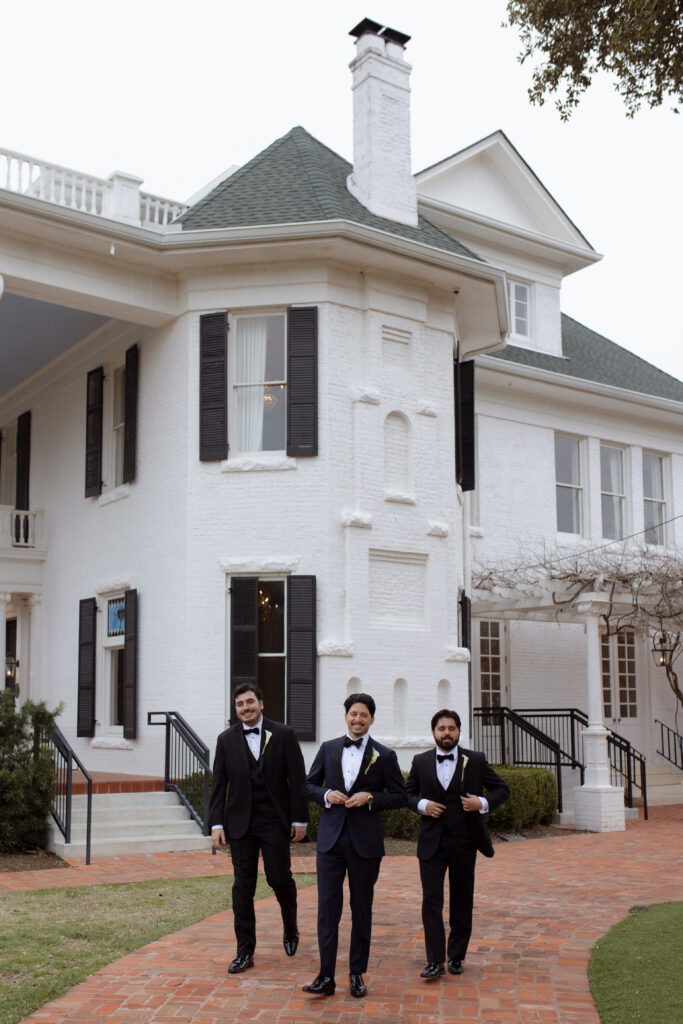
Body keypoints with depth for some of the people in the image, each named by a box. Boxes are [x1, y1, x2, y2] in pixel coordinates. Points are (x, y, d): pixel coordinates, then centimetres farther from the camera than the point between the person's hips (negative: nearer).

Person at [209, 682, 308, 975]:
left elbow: (297, 780, -1)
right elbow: (219, 785, 6)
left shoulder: (283, 735, -1)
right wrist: (216, 823, -1)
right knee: (243, 886, 3)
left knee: (279, 878, 0)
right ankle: (245, 951, 12)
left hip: (274, 821, -2)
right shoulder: (226, 740, 5)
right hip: (240, 824, 2)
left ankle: (290, 929, 30)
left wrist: (299, 819, -4)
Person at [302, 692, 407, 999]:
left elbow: (400, 796, 3)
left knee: (361, 908, 8)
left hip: (365, 840, -1)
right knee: (327, 906, -2)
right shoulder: (328, 749, 8)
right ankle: (326, 976, 2)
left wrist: (370, 798, -13)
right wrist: (326, 795, -7)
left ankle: (357, 974, 20)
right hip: (331, 837, 1)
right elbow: (309, 785, 14)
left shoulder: (384, 756, 1)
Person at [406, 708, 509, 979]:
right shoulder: (420, 761, 6)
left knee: (461, 901, 9)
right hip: (432, 841, 0)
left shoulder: (476, 760, 2)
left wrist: (483, 802, -12)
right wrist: (422, 804, -8)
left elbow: (502, 789, 7)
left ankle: (456, 956, 23)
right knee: (431, 899, -7)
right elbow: (407, 793, 13)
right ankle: (435, 961, -3)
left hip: (464, 840, 0)